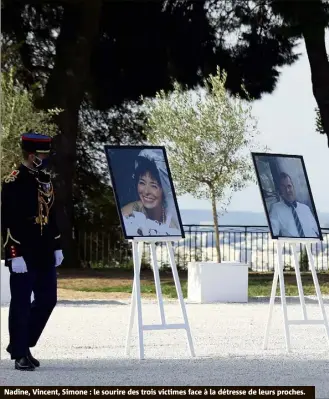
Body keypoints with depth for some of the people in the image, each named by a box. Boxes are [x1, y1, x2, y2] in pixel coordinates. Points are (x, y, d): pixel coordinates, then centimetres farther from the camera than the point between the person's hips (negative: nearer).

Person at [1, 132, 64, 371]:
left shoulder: (45, 179, 12)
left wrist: (57, 247, 17)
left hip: (44, 255, 8)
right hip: (23, 255, -8)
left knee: (47, 300, 10)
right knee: (21, 304, -2)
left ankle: (21, 344, 24)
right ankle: (20, 354, 5)